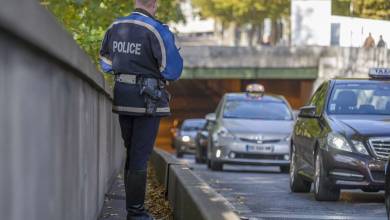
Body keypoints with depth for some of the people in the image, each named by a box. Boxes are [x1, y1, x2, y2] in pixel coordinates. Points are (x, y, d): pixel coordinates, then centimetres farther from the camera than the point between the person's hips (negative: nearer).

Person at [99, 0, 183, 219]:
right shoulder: (157, 30, -16)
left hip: (122, 98, 6)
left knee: (132, 152, 18)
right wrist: (171, 45, 4)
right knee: (140, 156, -2)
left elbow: (106, 61, 17)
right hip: (148, 100, -6)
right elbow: (173, 70, -14)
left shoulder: (116, 27, 5)